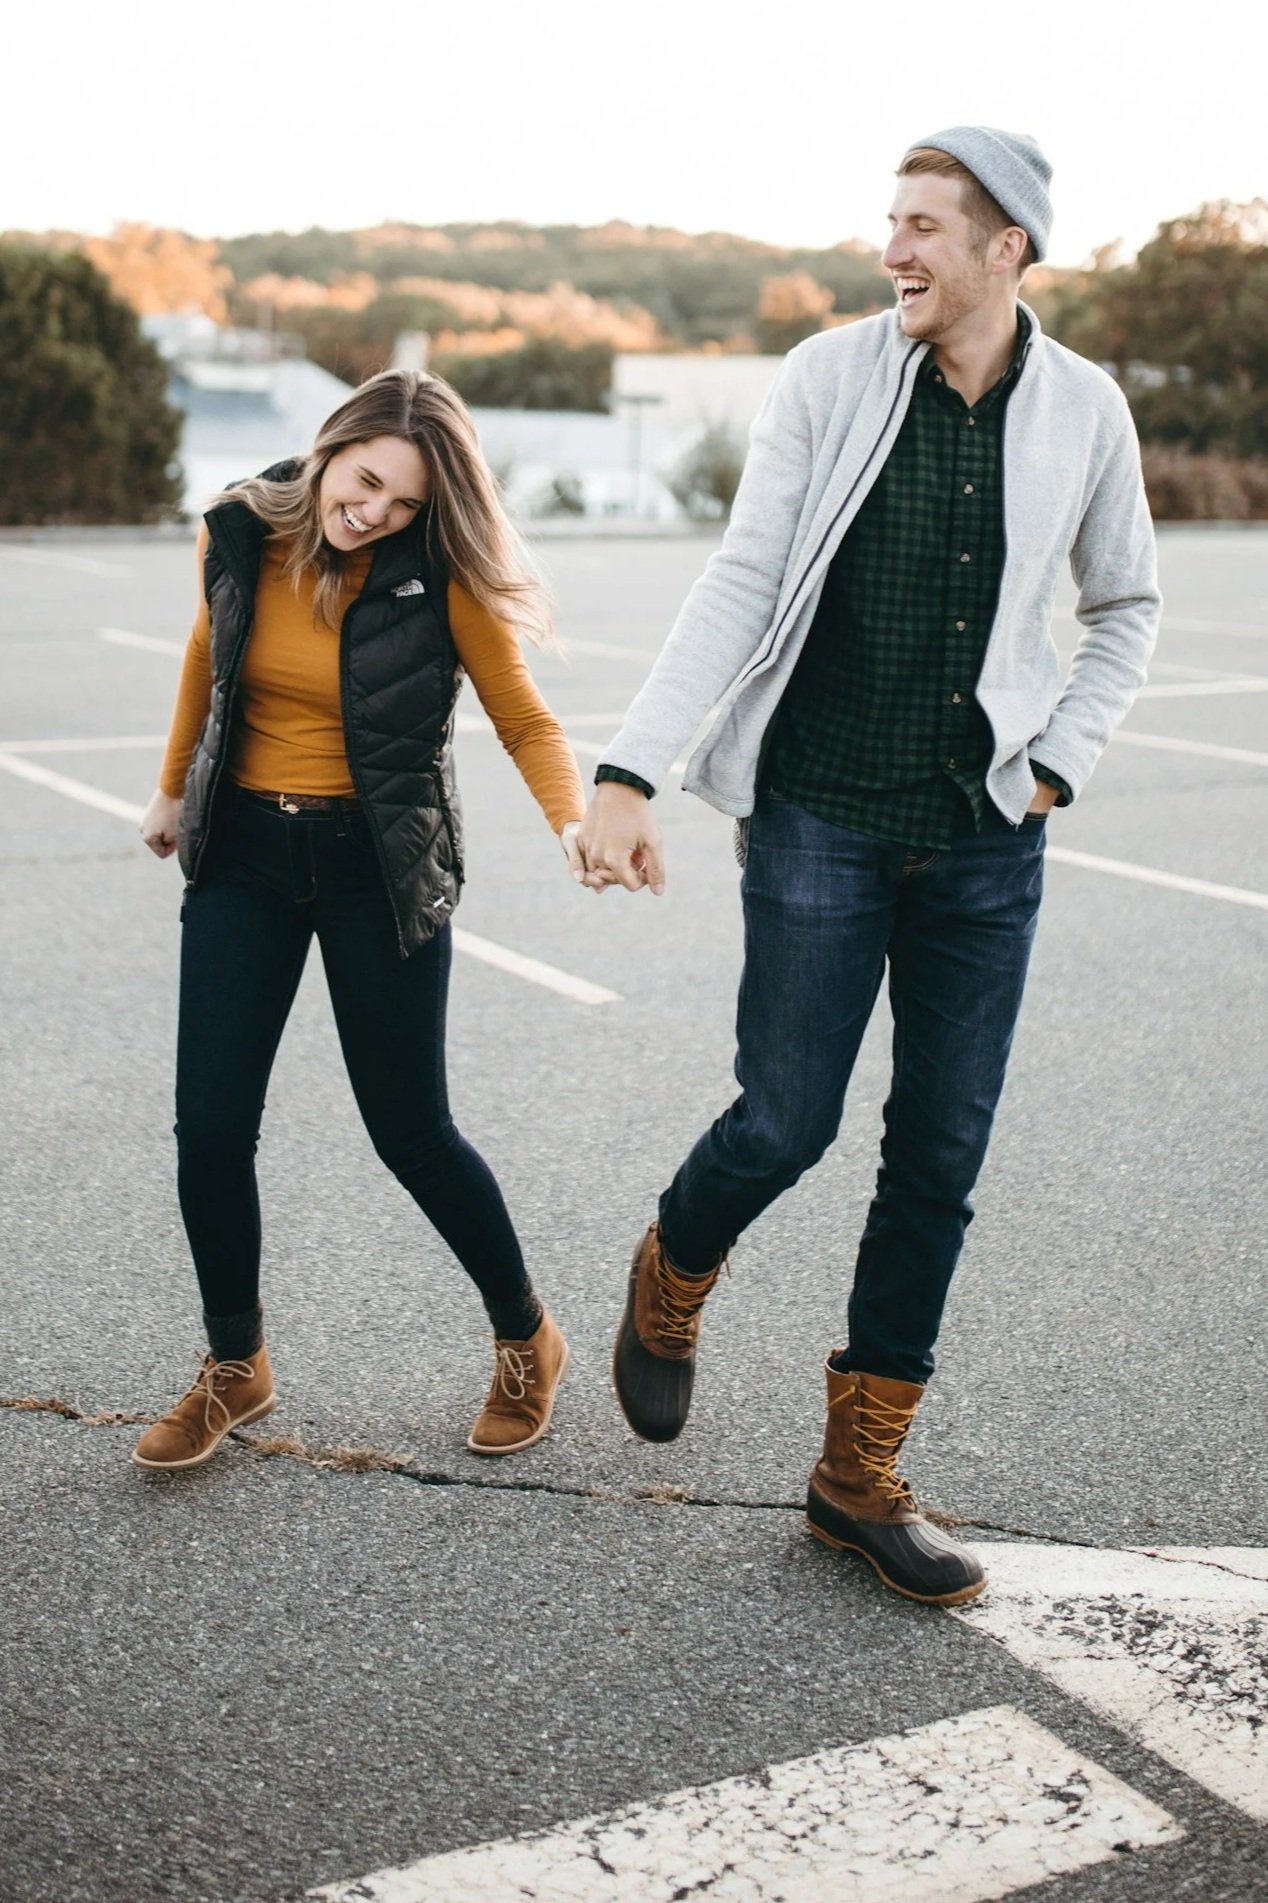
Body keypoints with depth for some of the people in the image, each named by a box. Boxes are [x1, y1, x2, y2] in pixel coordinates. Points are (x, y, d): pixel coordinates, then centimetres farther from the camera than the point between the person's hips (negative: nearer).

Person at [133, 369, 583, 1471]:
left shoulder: (439, 581, -14)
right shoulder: (237, 536, -4)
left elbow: (523, 717, -8)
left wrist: (573, 819, -28)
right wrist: (176, 788, 27)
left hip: (378, 867, -3)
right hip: (243, 854, 4)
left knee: (410, 1131, 2)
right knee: (210, 1127, 0)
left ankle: (527, 1344, 25)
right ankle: (235, 1369, 22)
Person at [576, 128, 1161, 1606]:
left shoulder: (1083, 411, 2)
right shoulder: (830, 378, -4)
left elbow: (1126, 610, 16)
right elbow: (741, 583, -9)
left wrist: (1055, 764, 4)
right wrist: (628, 772, -18)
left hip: (984, 840, 3)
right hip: (821, 821, -2)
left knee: (942, 1154, 4)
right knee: (784, 1124, -2)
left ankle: (861, 1474, 18)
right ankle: (670, 1279, 34)